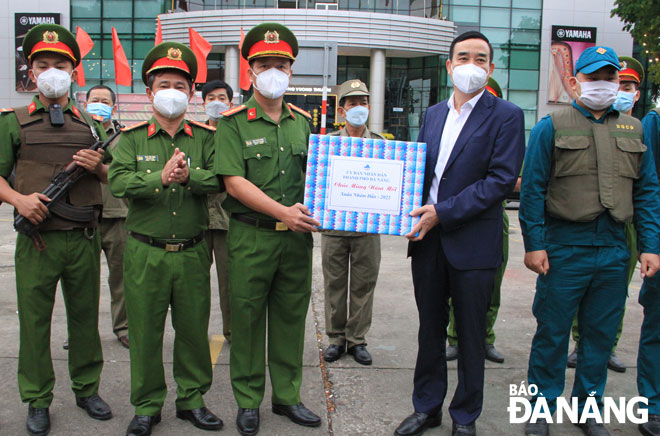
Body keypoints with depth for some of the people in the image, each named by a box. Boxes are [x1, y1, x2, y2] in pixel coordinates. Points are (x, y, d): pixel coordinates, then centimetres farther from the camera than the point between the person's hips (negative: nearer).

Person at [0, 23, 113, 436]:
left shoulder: (91, 124, 14)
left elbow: (112, 177, 16)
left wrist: (98, 167, -6)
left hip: (85, 238, 2)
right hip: (37, 239, -2)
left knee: (85, 316, 10)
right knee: (34, 320, 4)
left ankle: (88, 388, 27)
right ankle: (38, 401, 19)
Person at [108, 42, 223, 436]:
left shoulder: (205, 137, 5)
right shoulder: (132, 138, 4)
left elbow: (220, 179, -8)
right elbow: (119, 182, -11)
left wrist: (189, 175, -26)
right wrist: (160, 177, -25)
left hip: (193, 252, 1)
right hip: (145, 252, 0)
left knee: (193, 329, 10)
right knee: (145, 331, 8)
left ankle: (192, 399, 28)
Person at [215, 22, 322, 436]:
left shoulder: (303, 121, 12)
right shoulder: (233, 122, -3)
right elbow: (234, 182, -12)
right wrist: (283, 211, -20)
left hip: (297, 236, 4)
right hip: (251, 236, -4)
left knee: (291, 317, 12)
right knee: (248, 319, 6)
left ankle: (287, 395, 27)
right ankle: (248, 401, 22)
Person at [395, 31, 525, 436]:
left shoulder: (506, 115, -6)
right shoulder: (433, 114, 12)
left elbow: (502, 179, -14)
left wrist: (442, 213, -19)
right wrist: (412, 211, -2)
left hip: (473, 243, -5)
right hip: (427, 238, 5)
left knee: (471, 336, 9)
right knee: (430, 330, 16)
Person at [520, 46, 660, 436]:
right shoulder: (552, 127, 0)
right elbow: (533, 189, -4)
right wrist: (534, 244, -11)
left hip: (614, 250, 4)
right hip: (565, 249, -4)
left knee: (601, 334, 12)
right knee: (552, 333, 4)